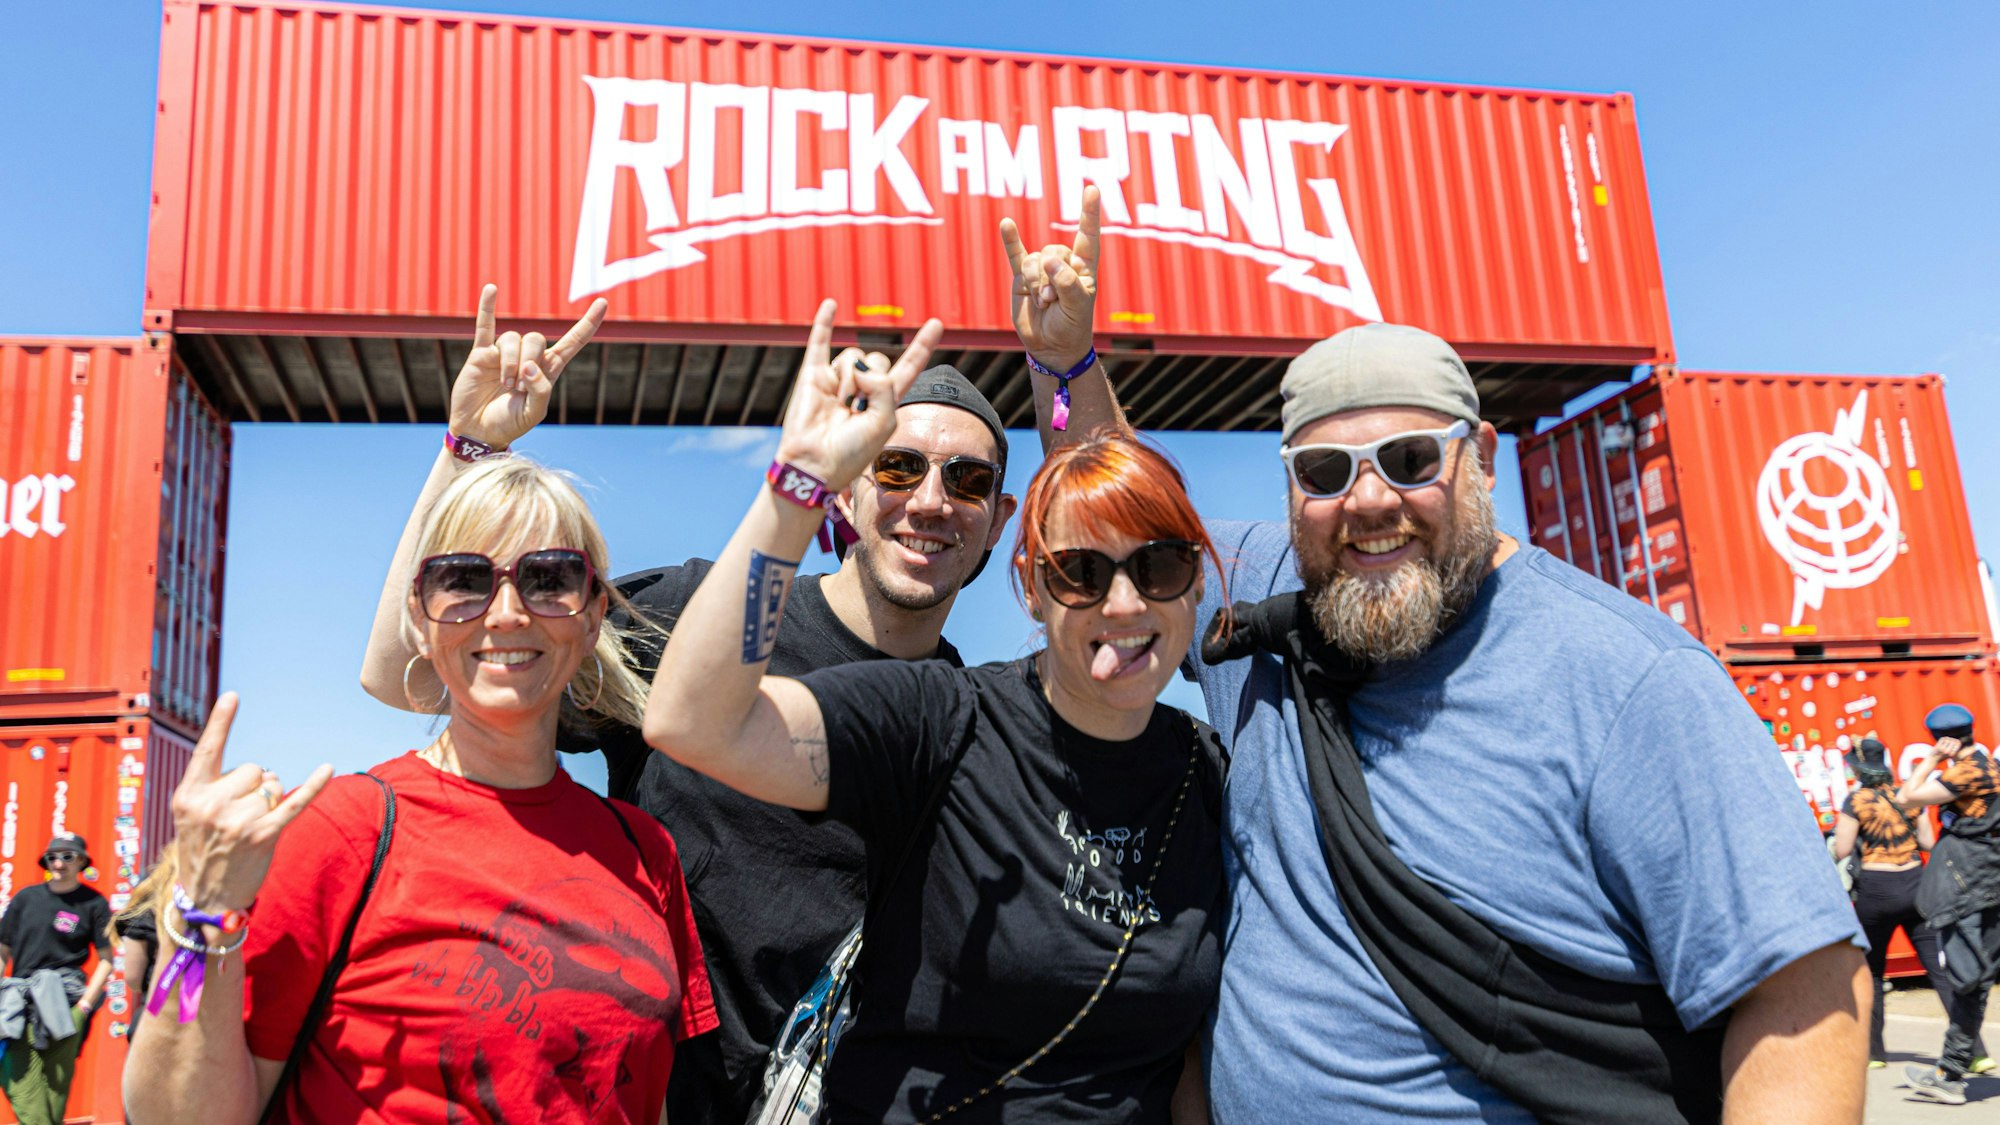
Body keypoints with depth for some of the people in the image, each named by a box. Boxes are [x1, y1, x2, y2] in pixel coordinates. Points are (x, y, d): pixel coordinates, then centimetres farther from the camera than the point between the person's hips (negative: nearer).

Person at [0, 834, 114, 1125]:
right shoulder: (26, 898, 10)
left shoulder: (94, 903, 3)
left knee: (56, 1092, 2)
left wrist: (84, 1005, -5)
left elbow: (105, 960, 3)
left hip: (66, 1007, -2)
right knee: (25, 1099, -8)